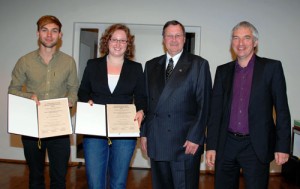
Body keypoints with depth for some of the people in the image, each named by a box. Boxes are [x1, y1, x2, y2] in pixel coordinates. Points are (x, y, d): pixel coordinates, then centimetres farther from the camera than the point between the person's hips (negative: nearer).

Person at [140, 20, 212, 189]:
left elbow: (204, 104, -5)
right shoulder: (151, 65, 13)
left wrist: (195, 137, -11)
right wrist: (144, 133, 8)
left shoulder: (199, 64, 1)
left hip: (186, 143, -4)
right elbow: (146, 101, 13)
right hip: (156, 142, 4)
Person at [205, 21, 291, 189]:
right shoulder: (223, 71, 7)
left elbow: (282, 110, -2)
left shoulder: (271, 67, -1)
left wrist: (283, 147, -6)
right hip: (226, 145, 3)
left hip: (257, 147, -3)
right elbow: (215, 111, 7)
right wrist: (211, 146, 3)